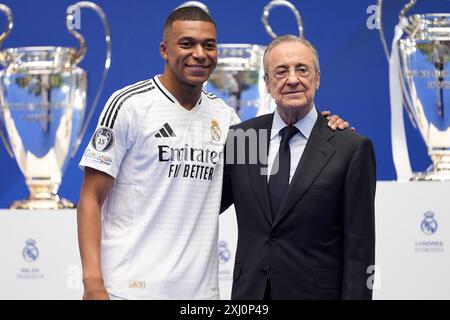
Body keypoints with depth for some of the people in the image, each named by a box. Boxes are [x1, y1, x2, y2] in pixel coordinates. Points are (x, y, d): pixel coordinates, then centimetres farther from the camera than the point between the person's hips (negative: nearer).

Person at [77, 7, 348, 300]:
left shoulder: (223, 115, 9)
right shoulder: (129, 105, -5)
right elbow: (91, 199, -6)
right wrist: (93, 283, -17)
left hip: (201, 289, 5)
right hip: (132, 287, -4)